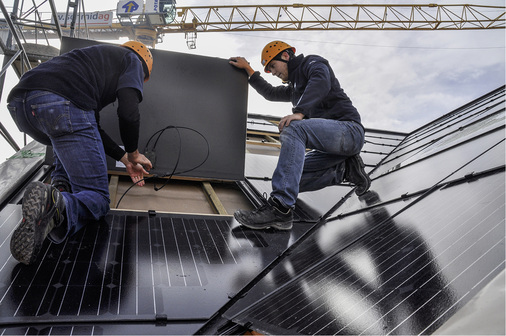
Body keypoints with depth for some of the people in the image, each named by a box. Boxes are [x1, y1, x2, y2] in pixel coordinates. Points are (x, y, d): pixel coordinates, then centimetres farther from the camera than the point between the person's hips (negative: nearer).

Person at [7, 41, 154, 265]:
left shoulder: (98, 56, 40)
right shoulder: (132, 59, 21)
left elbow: (91, 128, 38)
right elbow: (128, 112, 0)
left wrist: (124, 158, 42)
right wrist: (133, 154, 18)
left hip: (18, 102, 8)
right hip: (61, 105, -8)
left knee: (68, 139, 42)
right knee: (96, 198, 2)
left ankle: (61, 187, 16)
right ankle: (58, 206, -31)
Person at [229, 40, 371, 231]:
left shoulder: (313, 63, 4)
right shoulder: (294, 88, 30)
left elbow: (321, 82, -19)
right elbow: (270, 93, 44)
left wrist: (299, 112, -35)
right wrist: (248, 70, 41)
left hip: (349, 130, -9)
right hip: (333, 145, 9)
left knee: (294, 129, -33)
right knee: (291, 177, -5)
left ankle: (281, 208, -43)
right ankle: (345, 170, 1)